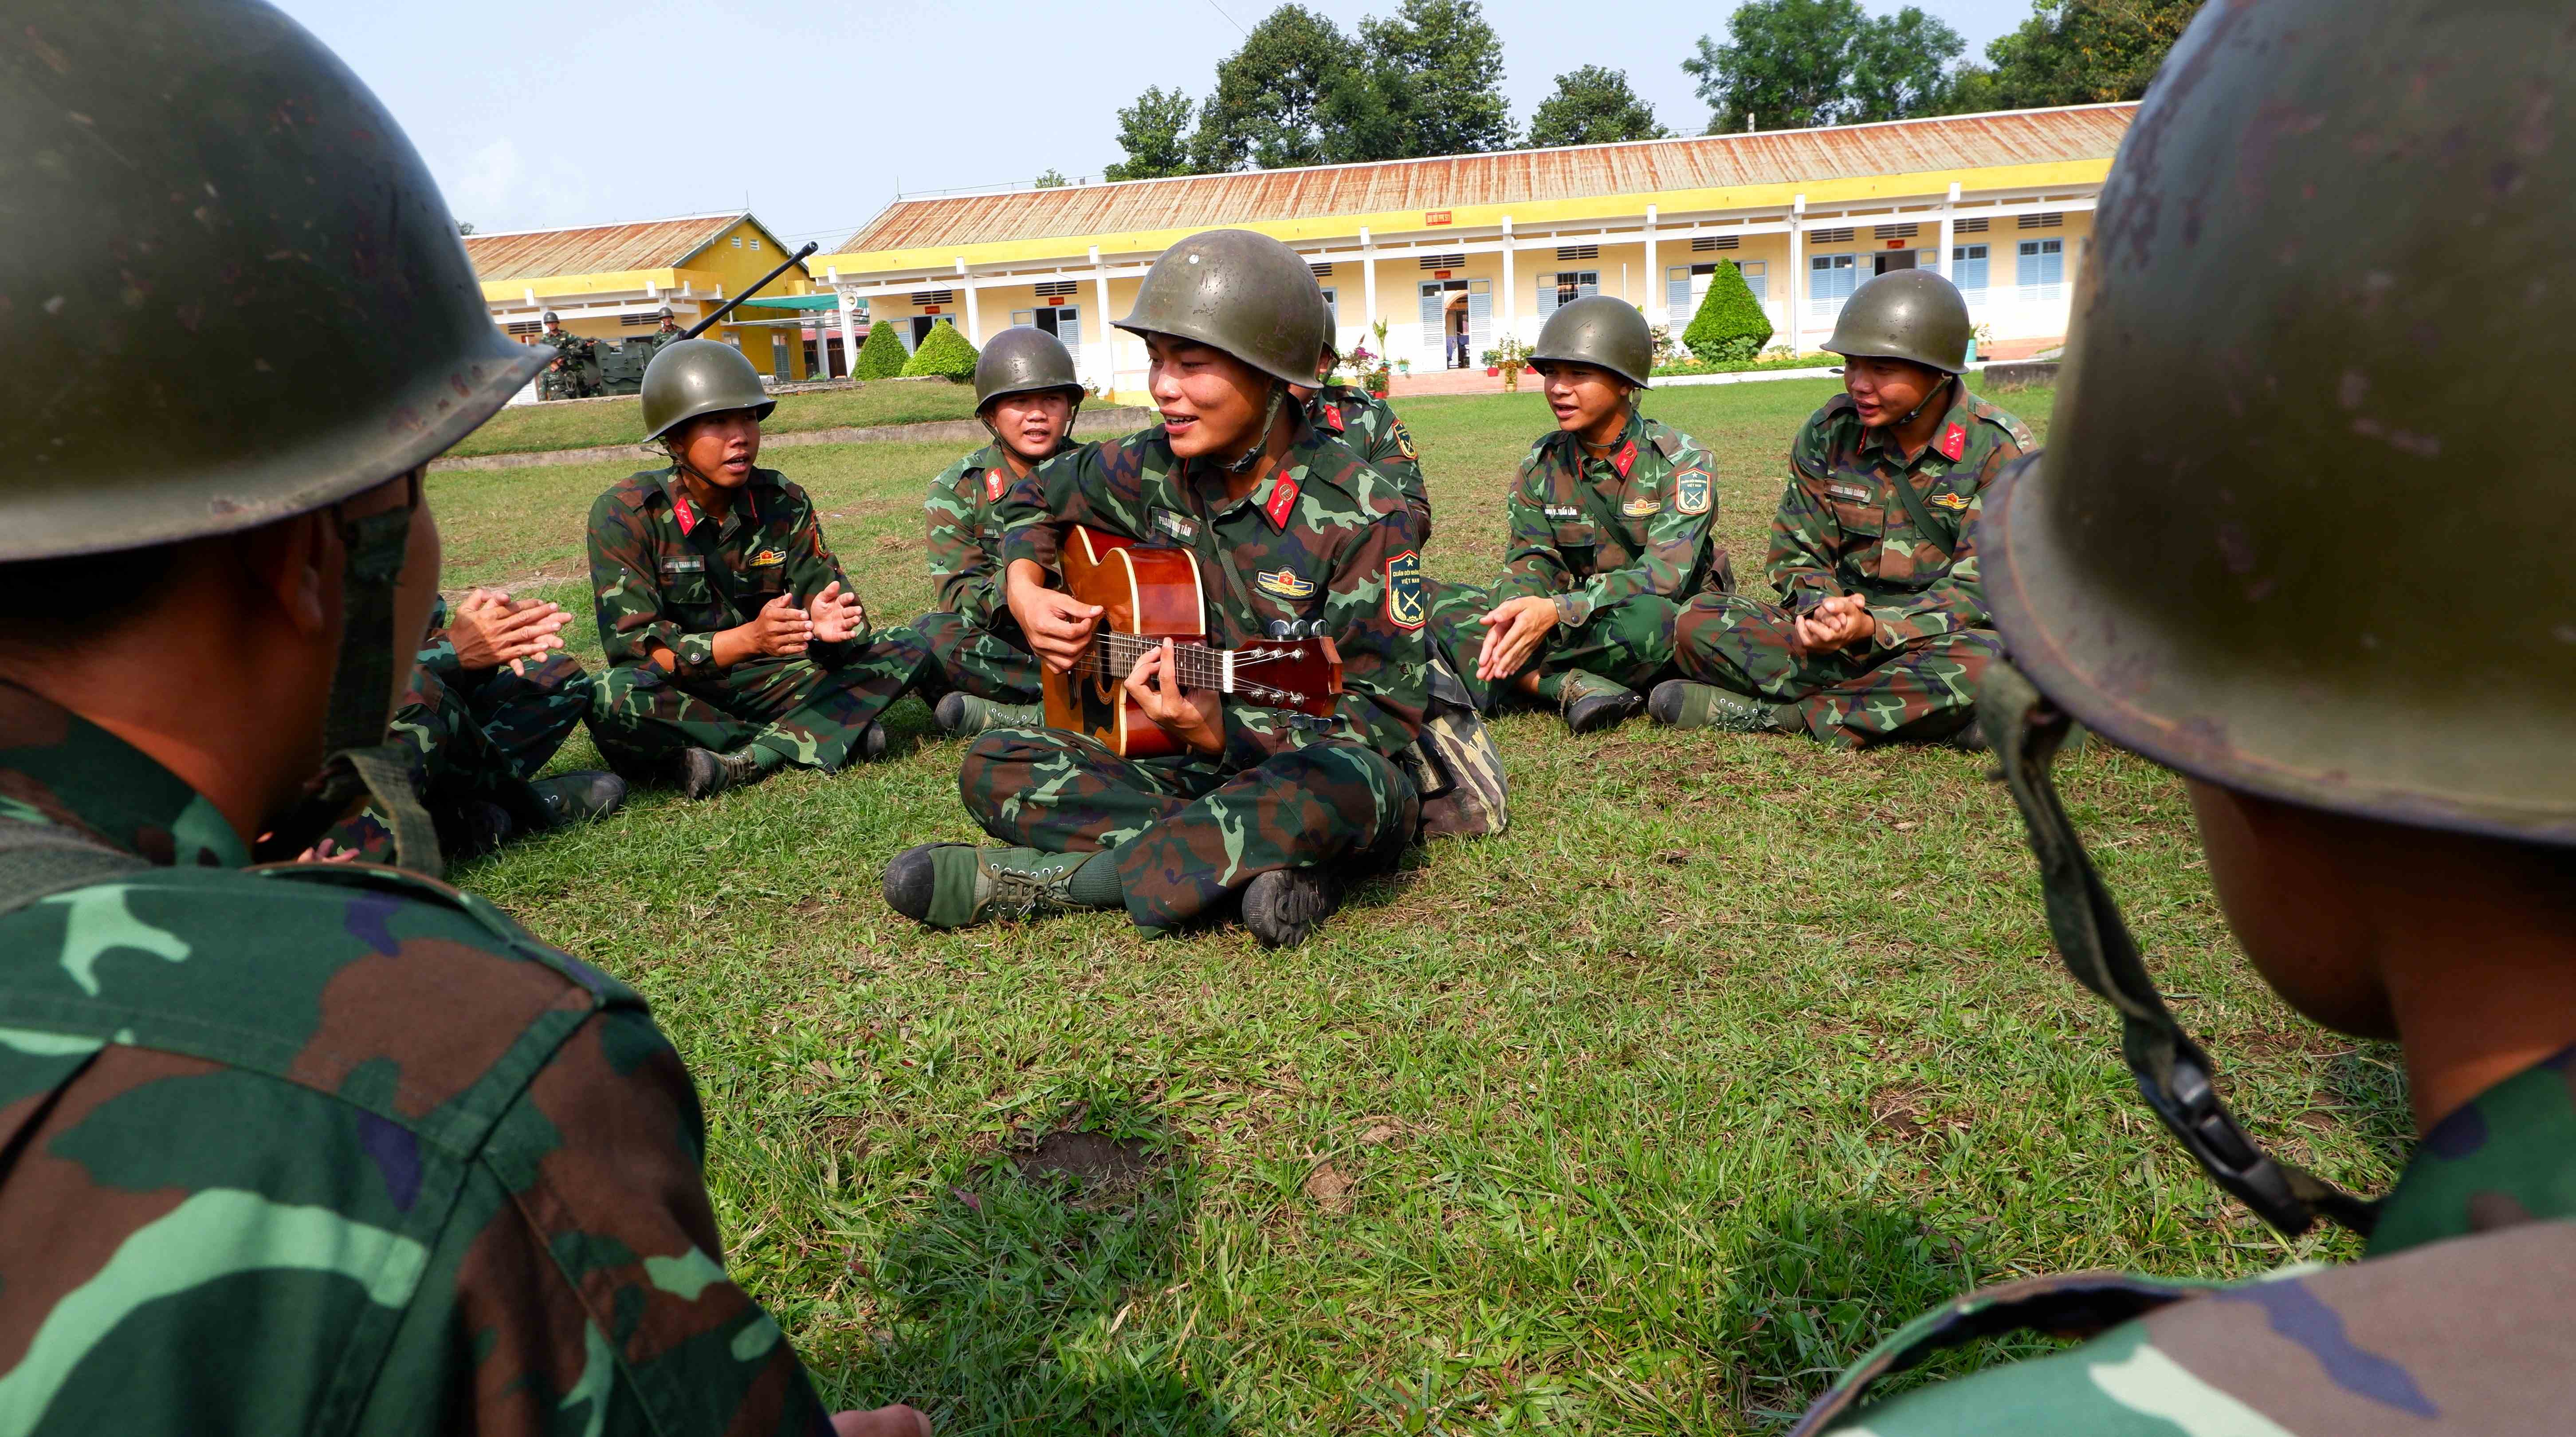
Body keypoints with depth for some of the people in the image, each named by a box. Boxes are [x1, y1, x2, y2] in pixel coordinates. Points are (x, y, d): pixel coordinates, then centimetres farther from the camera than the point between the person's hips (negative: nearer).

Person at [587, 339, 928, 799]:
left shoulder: (783, 501, -2)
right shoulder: (626, 514, -13)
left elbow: (822, 595, -4)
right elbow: (634, 646, -20)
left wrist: (828, 624, -31)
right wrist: (748, 638, -36)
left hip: (762, 681, 3)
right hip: (675, 693, -3)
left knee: (906, 649, -13)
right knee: (612, 698, -38)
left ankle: (741, 764, -25)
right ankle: (807, 741, -19)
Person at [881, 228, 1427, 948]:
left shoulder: (1360, 515, -16)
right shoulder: (1156, 470, 0)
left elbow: (1379, 719, -18)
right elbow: (1037, 497, 22)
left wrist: (1222, 732, -31)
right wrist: (1025, 587, 1)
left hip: (1312, 764, -4)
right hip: (1189, 762, 5)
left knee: (1340, 791, -41)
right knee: (995, 766, -10)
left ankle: (1046, 878, -23)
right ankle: (1249, 856, -22)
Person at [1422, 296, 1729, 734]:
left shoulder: (1681, 463, -11)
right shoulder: (1542, 465, 4)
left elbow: (1663, 576, -22)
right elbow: (1529, 562, -2)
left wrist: (1556, 611, -35)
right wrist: (1515, 612, -28)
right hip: (1580, 625, 4)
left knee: (1647, 616, -43)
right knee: (1435, 602, -15)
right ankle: (1570, 687, -31)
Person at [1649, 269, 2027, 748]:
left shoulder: (2000, 449, -8)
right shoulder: (1827, 433, 2)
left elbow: (1983, 586, -14)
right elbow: (1798, 552, 6)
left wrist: (1873, 627, -29)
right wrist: (1822, 609, -19)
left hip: (1938, 640, -3)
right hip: (1841, 640, 3)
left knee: (1979, 664, -41)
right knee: (1699, 623, -18)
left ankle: (1772, 716, -26)